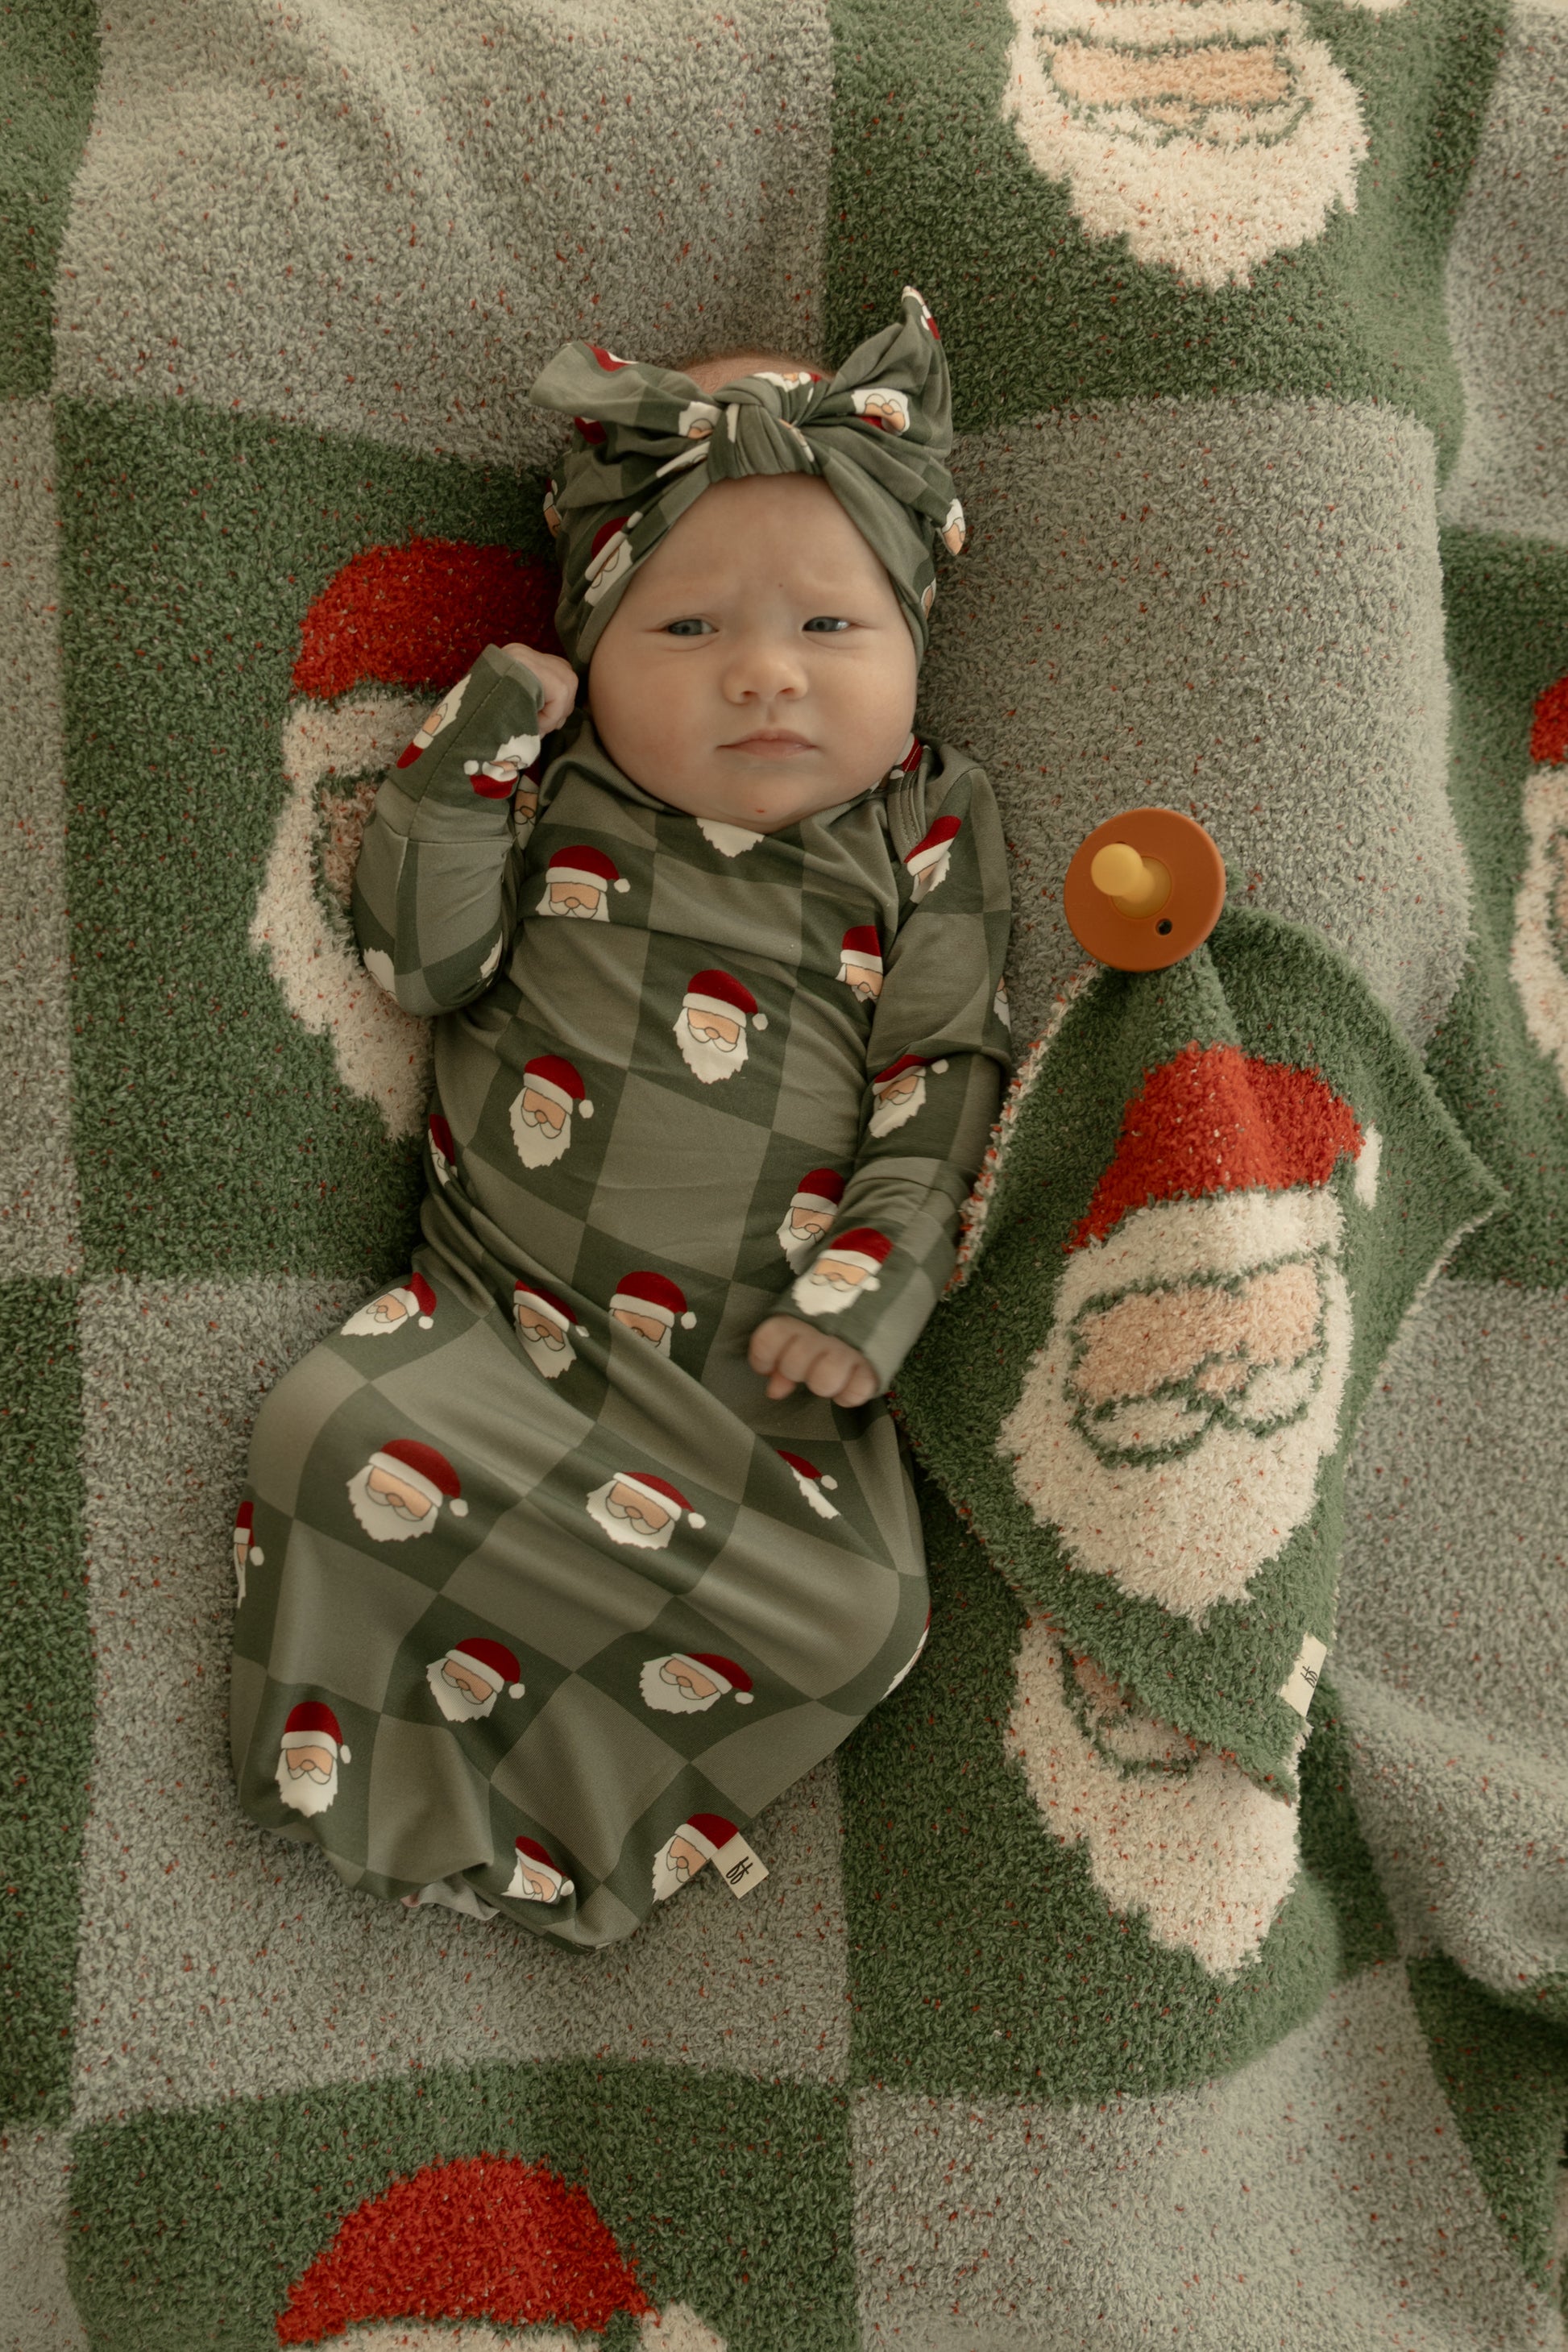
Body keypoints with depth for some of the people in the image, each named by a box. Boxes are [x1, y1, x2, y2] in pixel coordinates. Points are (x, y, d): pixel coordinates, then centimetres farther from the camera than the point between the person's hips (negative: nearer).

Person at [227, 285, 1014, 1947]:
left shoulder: (920, 841, 2)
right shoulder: (558, 792, 5)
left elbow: (943, 1094, 1)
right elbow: (421, 965, 0)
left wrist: (871, 1286, -11)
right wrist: (465, 762, -10)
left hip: (764, 1365, 0)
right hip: (507, 1310, 1)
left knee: (852, 1606, -19)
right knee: (329, 1434, -23)